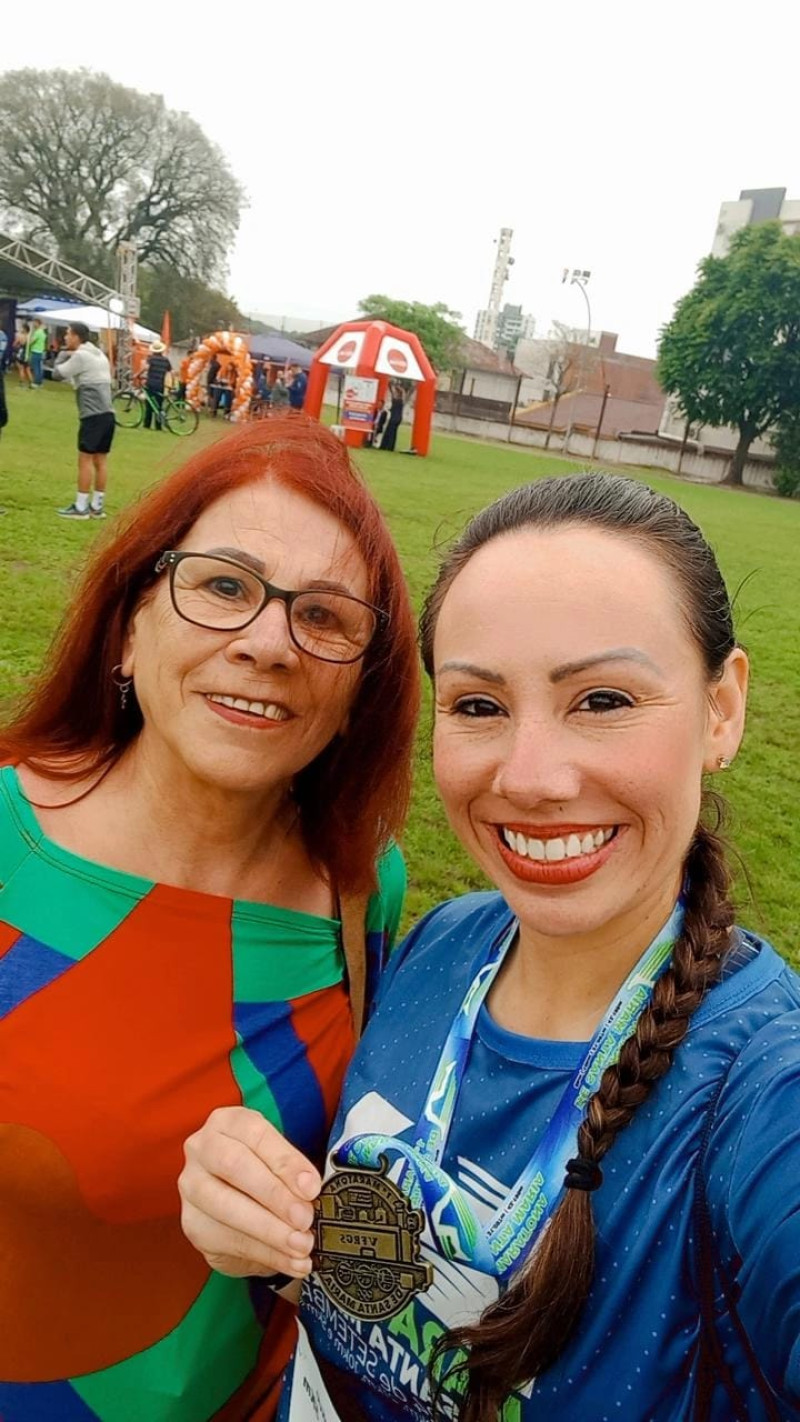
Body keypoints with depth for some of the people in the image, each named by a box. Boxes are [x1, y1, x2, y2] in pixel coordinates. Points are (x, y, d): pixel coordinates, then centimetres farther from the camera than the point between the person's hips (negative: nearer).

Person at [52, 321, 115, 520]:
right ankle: (97, 506, 12)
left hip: (93, 414, -9)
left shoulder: (80, 356, -9)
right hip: (107, 413, 9)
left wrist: (64, 355, 13)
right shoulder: (99, 355, 20)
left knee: (85, 459, -6)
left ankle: (80, 507, -5)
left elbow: (57, 374, -3)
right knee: (100, 460, 9)